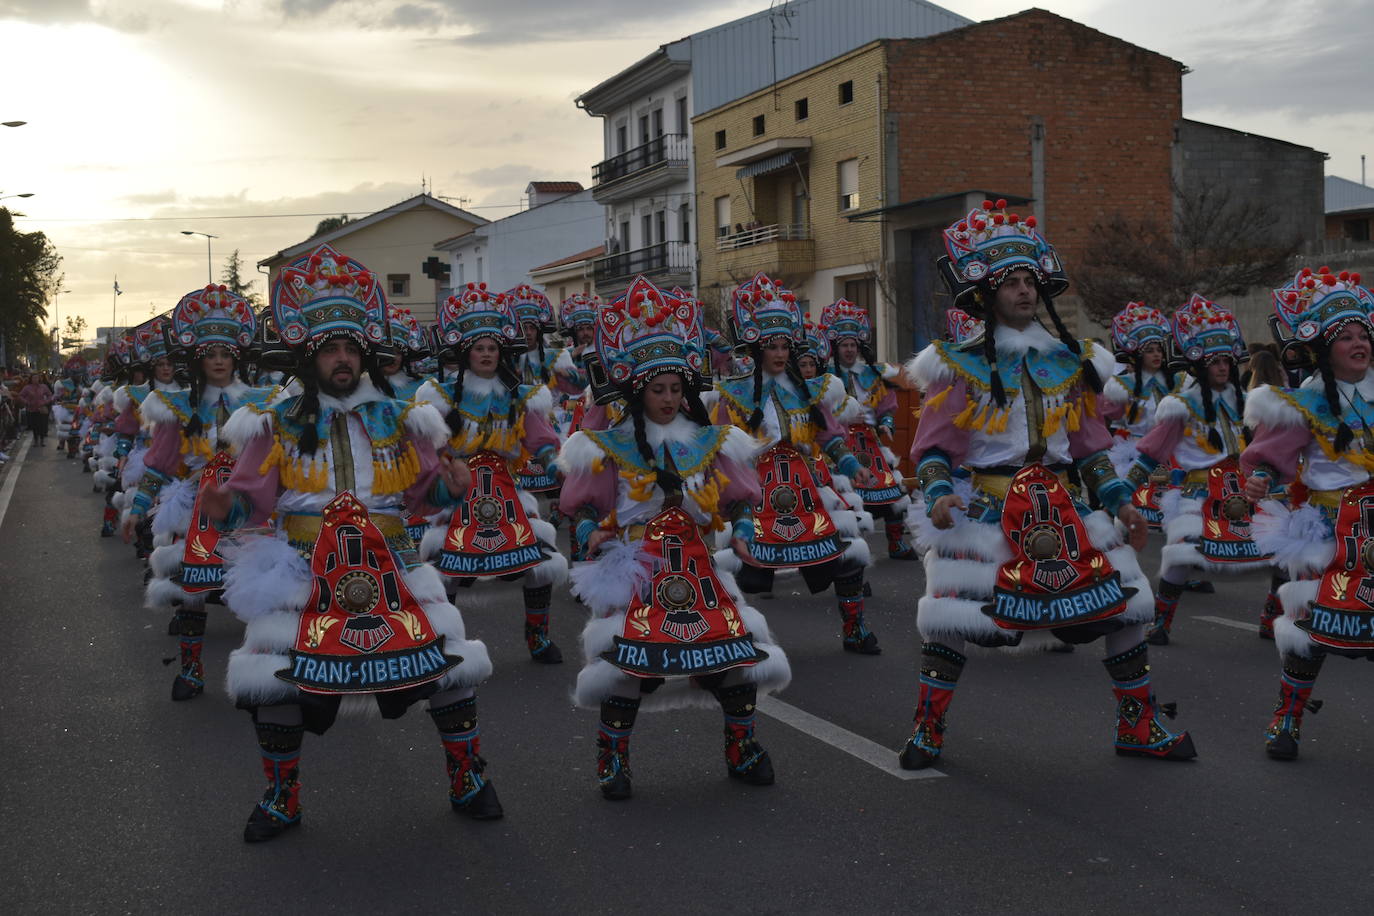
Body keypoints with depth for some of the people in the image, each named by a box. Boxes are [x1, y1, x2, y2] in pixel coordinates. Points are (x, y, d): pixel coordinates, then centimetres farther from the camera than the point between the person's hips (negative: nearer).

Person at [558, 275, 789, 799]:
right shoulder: (612, 445, 1)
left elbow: (738, 497, 12)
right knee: (626, 663, -10)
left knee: (738, 656, -1)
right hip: (636, 566, -3)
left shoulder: (711, 441, 8)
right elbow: (586, 504, 3)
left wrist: (741, 533, -5)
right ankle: (612, 762, 9)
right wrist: (590, 534, -16)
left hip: (696, 564, 3)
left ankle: (742, 750, 18)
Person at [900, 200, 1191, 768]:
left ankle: (1139, 727, 16)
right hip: (985, 505, -3)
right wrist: (938, 494, -22)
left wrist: (1119, 502, 7)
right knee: (952, 616, -11)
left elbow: (1090, 445, 16)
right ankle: (927, 729, 8)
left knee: (1126, 605, 1)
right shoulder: (961, 365, -2)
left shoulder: (1070, 361, 10)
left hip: (1059, 505, 4)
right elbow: (933, 446, -4)